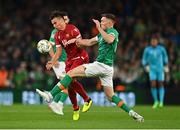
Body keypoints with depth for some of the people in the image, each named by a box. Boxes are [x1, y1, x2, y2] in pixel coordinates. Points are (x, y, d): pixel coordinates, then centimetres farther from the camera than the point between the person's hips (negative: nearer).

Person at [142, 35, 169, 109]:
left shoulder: (161, 49, -4)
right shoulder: (147, 49, -3)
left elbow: (165, 57, 13)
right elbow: (144, 60, 7)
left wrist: (166, 66, 11)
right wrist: (146, 66, -9)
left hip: (160, 69, 0)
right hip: (152, 70, 0)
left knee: (160, 85, -1)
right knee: (153, 85, -10)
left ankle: (161, 101, 7)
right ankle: (156, 101, 6)